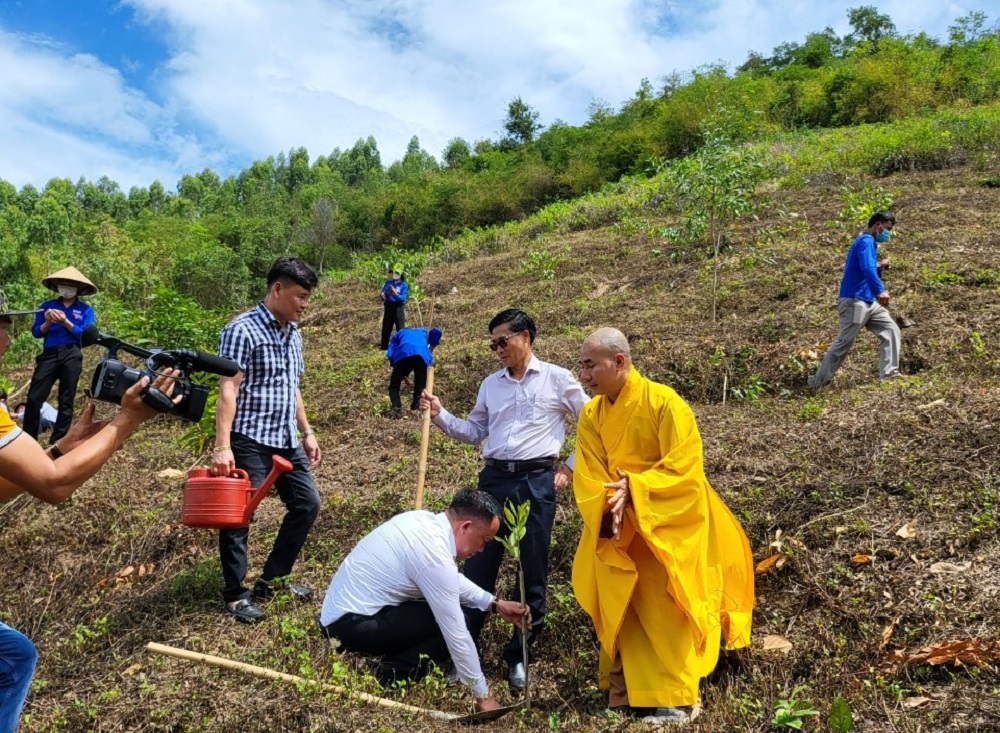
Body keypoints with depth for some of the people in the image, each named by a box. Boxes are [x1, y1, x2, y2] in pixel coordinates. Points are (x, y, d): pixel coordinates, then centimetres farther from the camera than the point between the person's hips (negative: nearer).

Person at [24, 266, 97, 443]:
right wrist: (48, 322, -11)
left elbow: (86, 335, -5)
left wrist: (65, 322, -15)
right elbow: (36, 332, 8)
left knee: (66, 400, 3)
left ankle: (57, 442, 8)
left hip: (72, 356, -2)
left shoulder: (86, 309, 6)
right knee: (34, 397, -5)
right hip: (49, 354, 2)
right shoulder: (47, 306, 13)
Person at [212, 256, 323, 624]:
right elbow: (228, 390, -19)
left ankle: (271, 579, 25)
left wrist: (306, 433, 17)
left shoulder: (293, 334, 12)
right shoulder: (242, 330, -13)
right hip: (250, 439, -8)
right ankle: (235, 594, 14)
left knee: (307, 503, 11)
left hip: (286, 439, 9)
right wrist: (222, 446, -26)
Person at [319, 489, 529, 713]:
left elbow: (451, 580, 18)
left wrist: (494, 604, 9)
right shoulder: (434, 553, -25)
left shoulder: (425, 520, 1)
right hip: (351, 624, -9)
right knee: (450, 624, -12)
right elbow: (457, 634, -20)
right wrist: (483, 695, -10)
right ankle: (391, 674, -8)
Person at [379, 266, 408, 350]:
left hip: (398, 308, -4)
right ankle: (384, 346, 16)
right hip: (388, 307, 4)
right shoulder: (387, 283, 8)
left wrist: (395, 293, -26)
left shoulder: (403, 285, -2)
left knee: (400, 327, -5)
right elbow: (383, 293, 9)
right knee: (386, 327, 8)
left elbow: (403, 298, -11)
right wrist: (383, 295, -14)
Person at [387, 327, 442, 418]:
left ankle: (397, 409, -11)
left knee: (394, 386, 9)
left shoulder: (398, 334, 38)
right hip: (423, 354, 1)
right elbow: (436, 331, 17)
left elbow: (390, 354, 22)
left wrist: (397, 369, 31)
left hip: (403, 354, -1)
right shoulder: (424, 332, 41)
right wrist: (432, 347, 28)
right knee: (420, 386, 20)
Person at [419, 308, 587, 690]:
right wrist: (439, 414, 5)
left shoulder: (558, 379, 1)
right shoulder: (490, 384, 14)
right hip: (494, 478, 4)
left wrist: (572, 467, 1)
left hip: (537, 480, -3)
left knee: (532, 571, 4)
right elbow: (474, 432, 18)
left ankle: (518, 655, 19)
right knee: (478, 563, 5)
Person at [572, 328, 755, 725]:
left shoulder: (663, 402, -16)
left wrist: (633, 490, -27)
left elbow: (684, 468, -21)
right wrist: (608, 512, -23)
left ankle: (677, 700, 11)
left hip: (670, 526, -5)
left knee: (666, 611, -1)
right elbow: (588, 479, -5)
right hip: (623, 531, 5)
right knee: (624, 611, 8)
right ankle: (629, 694, 22)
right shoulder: (591, 416, 1)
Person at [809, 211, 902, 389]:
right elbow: (867, 269, -26)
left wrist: (879, 266, 11)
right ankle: (818, 382, 2)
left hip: (869, 301, 10)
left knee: (891, 330, 6)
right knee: (844, 342, -6)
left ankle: (889, 373, 5)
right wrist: (881, 291, -28)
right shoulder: (866, 241, -11)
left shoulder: (870, 242, 20)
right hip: (855, 301, -10)